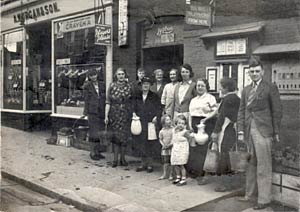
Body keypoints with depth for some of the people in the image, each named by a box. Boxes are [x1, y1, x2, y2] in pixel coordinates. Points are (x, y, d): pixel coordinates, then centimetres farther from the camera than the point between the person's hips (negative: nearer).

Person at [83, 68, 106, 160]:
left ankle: (97, 152, 18)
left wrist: (104, 112, 10)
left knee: (99, 132, 9)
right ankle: (92, 152, 5)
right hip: (92, 112, -5)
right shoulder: (87, 86, -1)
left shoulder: (101, 85, 12)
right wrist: (86, 112, -7)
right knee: (93, 132, -3)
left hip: (100, 112, 5)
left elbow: (104, 99, 14)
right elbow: (86, 100, -3)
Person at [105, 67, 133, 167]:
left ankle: (122, 158, 17)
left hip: (126, 114, 1)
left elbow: (132, 102, 7)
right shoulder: (112, 86, 0)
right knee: (115, 136, 2)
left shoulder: (129, 86, 4)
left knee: (124, 136, 5)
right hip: (114, 114, -1)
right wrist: (106, 115, -7)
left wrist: (133, 114, 0)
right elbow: (108, 102, -2)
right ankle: (115, 159, 11)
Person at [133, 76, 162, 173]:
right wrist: (134, 113, 1)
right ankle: (143, 163, 17)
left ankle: (149, 164, 8)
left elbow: (159, 108, 0)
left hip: (150, 122, -4)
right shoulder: (138, 97, 14)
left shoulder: (154, 96, 3)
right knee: (141, 143, 6)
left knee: (150, 144, -2)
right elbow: (135, 108, 21)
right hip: (140, 123, 4)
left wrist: (156, 117, -14)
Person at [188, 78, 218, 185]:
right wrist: (190, 124, 6)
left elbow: (215, 111, -8)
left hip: (206, 124, -6)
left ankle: (202, 174, -3)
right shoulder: (193, 100, 21)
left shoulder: (210, 98, 1)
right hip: (195, 125, 6)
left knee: (202, 149, -9)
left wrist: (205, 119, -18)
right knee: (193, 149, 0)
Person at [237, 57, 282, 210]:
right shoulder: (246, 90, 15)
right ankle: (249, 194, 24)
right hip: (248, 130, 5)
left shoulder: (270, 88, 0)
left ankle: (264, 199, 6)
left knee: (263, 167, -2)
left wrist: (276, 132, -4)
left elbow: (277, 111, -1)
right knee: (250, 164, 13)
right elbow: (241, 111, 12)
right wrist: (241, 131, 4)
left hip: (263, 131, -5)